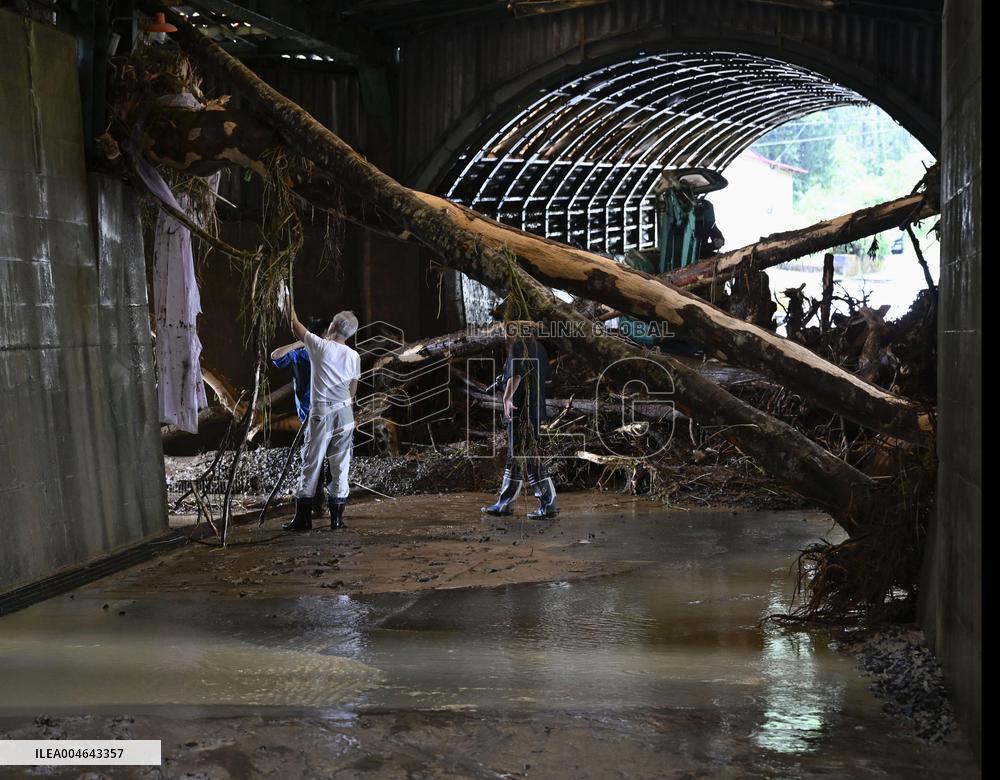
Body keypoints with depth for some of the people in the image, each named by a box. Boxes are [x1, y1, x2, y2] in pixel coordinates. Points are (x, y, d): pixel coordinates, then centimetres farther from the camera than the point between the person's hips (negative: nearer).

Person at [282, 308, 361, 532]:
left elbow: (296, 328, 9)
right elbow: (353, 390, 11)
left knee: (311, 465, 2)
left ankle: (303, 517, 4)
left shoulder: (320, 346, -7)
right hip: (344, 413, 3)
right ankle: (336, 517, 8)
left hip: (321, 414, -3)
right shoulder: (354, 356, 2)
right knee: (340, 465, 6)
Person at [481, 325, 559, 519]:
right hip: (535, 409, 10)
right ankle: (505, 504, 21)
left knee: (530, 458, -6)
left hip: (521, 411, -10)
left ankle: (549, 503, -6)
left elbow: (515, 375, -25)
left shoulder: (518, 347, -12)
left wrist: (507, 396, -35)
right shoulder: (538, 348, 13)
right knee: (514, 457, 14)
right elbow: (545, 375, 18)